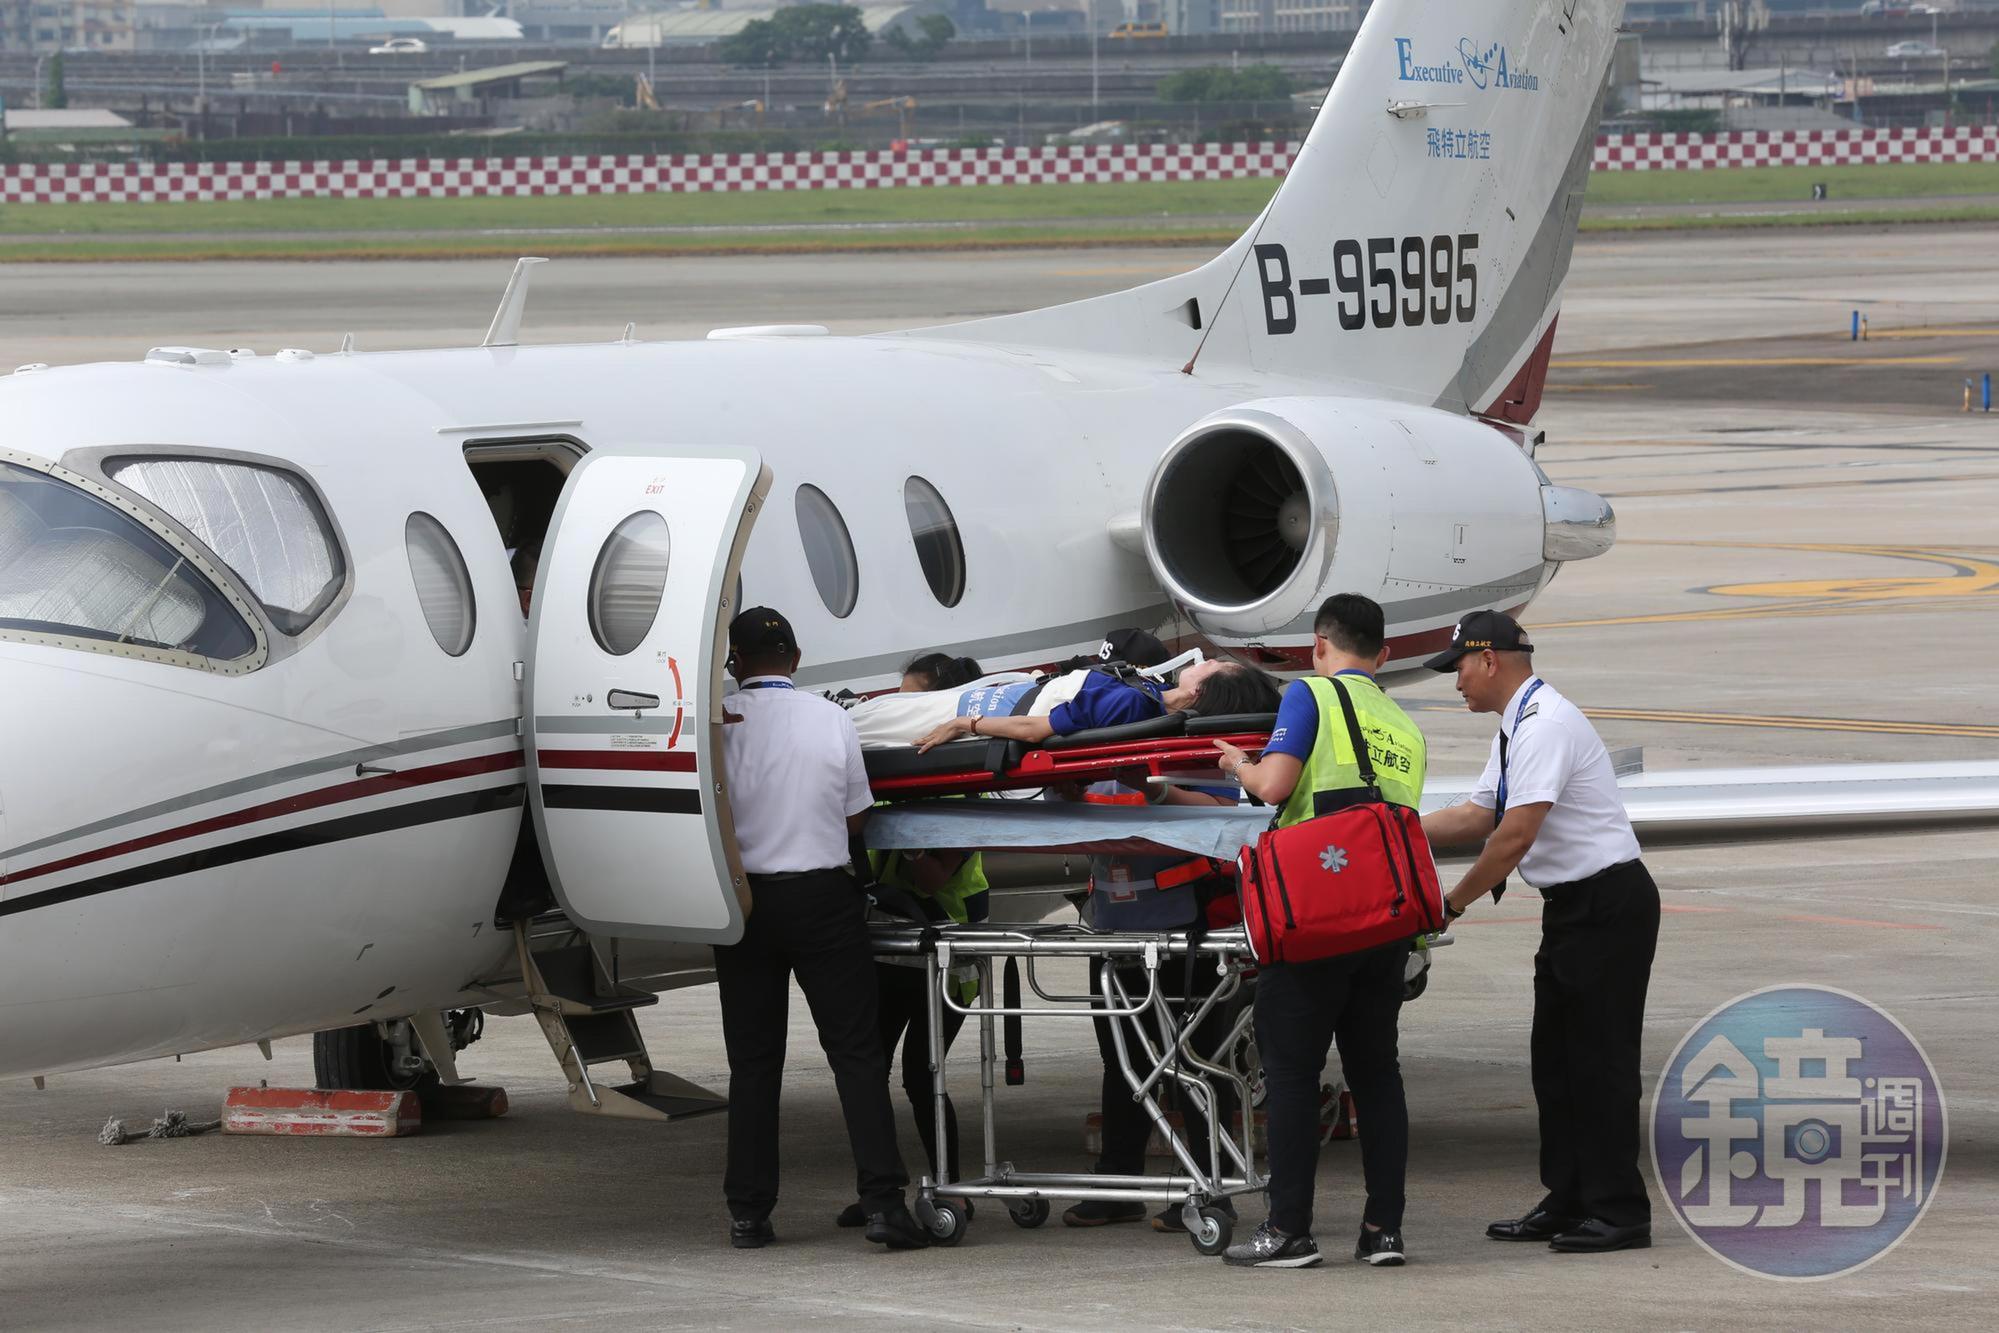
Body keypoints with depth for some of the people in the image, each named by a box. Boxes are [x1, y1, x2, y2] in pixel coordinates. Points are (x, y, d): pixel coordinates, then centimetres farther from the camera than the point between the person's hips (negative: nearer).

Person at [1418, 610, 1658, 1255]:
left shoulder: (1544, 725, -19)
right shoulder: (1517, 727, 14)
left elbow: (1514, 838, -22)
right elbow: (1478, 816, 19)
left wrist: (1451, 903, -14)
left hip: (1608, 905, -10)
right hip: (1572, 906, 10)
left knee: (1600, 1057, -7)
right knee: (1554, 1055, 12)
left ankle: (1619, 1210, -3)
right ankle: (1568, 1201, 18)